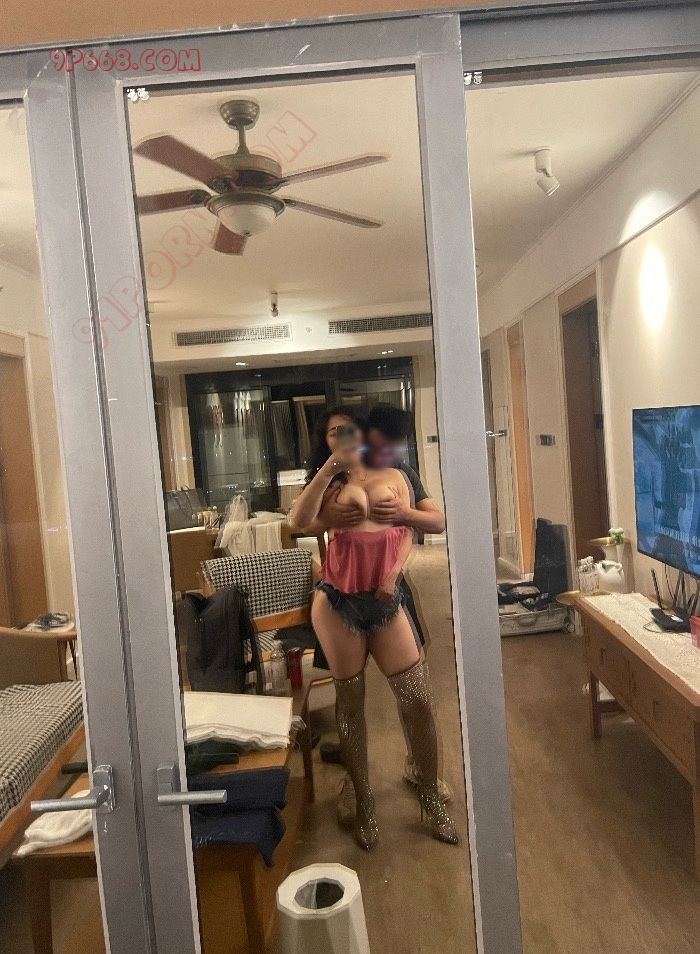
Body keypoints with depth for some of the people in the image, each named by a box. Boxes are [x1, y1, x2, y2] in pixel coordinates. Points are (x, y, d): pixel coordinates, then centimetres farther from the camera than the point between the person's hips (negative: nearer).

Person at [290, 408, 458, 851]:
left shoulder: (392, 476, 11)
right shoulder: (327, 483, 9)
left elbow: (408, 532, 6)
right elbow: (300, 522, -11)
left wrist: (393, 573, -11)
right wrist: (328, 469, -14)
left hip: (386, 598, 1)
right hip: (338, 600, 0)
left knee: (418, 700, -1)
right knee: (351, 701, 9)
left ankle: (431, 797, 20)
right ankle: (364, 801, 26)